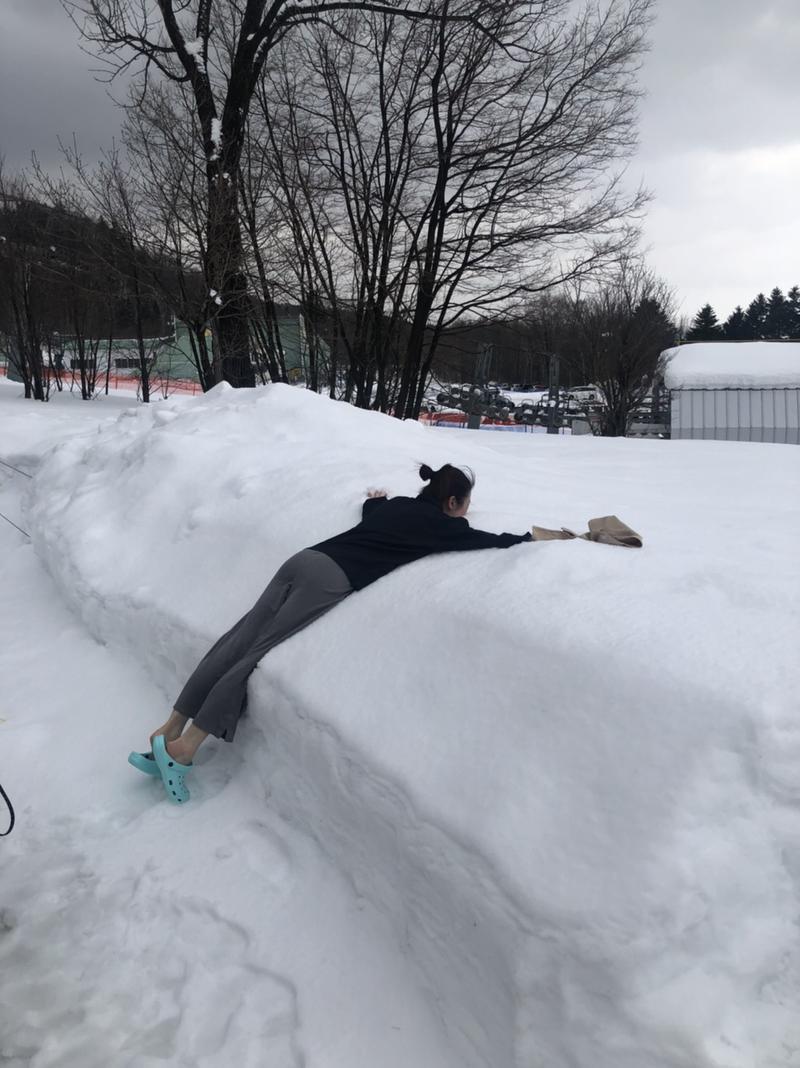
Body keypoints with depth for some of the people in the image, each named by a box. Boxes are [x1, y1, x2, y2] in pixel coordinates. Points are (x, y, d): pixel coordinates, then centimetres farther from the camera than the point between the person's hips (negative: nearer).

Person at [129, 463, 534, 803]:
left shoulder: (400, 505, 26)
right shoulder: (442, 525, 7)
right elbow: (491, 541, 12)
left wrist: (374, 498, 65)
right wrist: (533, 536, 28)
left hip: (306, 559, 7)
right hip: (332, 579, -7)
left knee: (236, 644, -1)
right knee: (255, 656, -11)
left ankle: (170, 730, -2)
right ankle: (182, 748, -13)